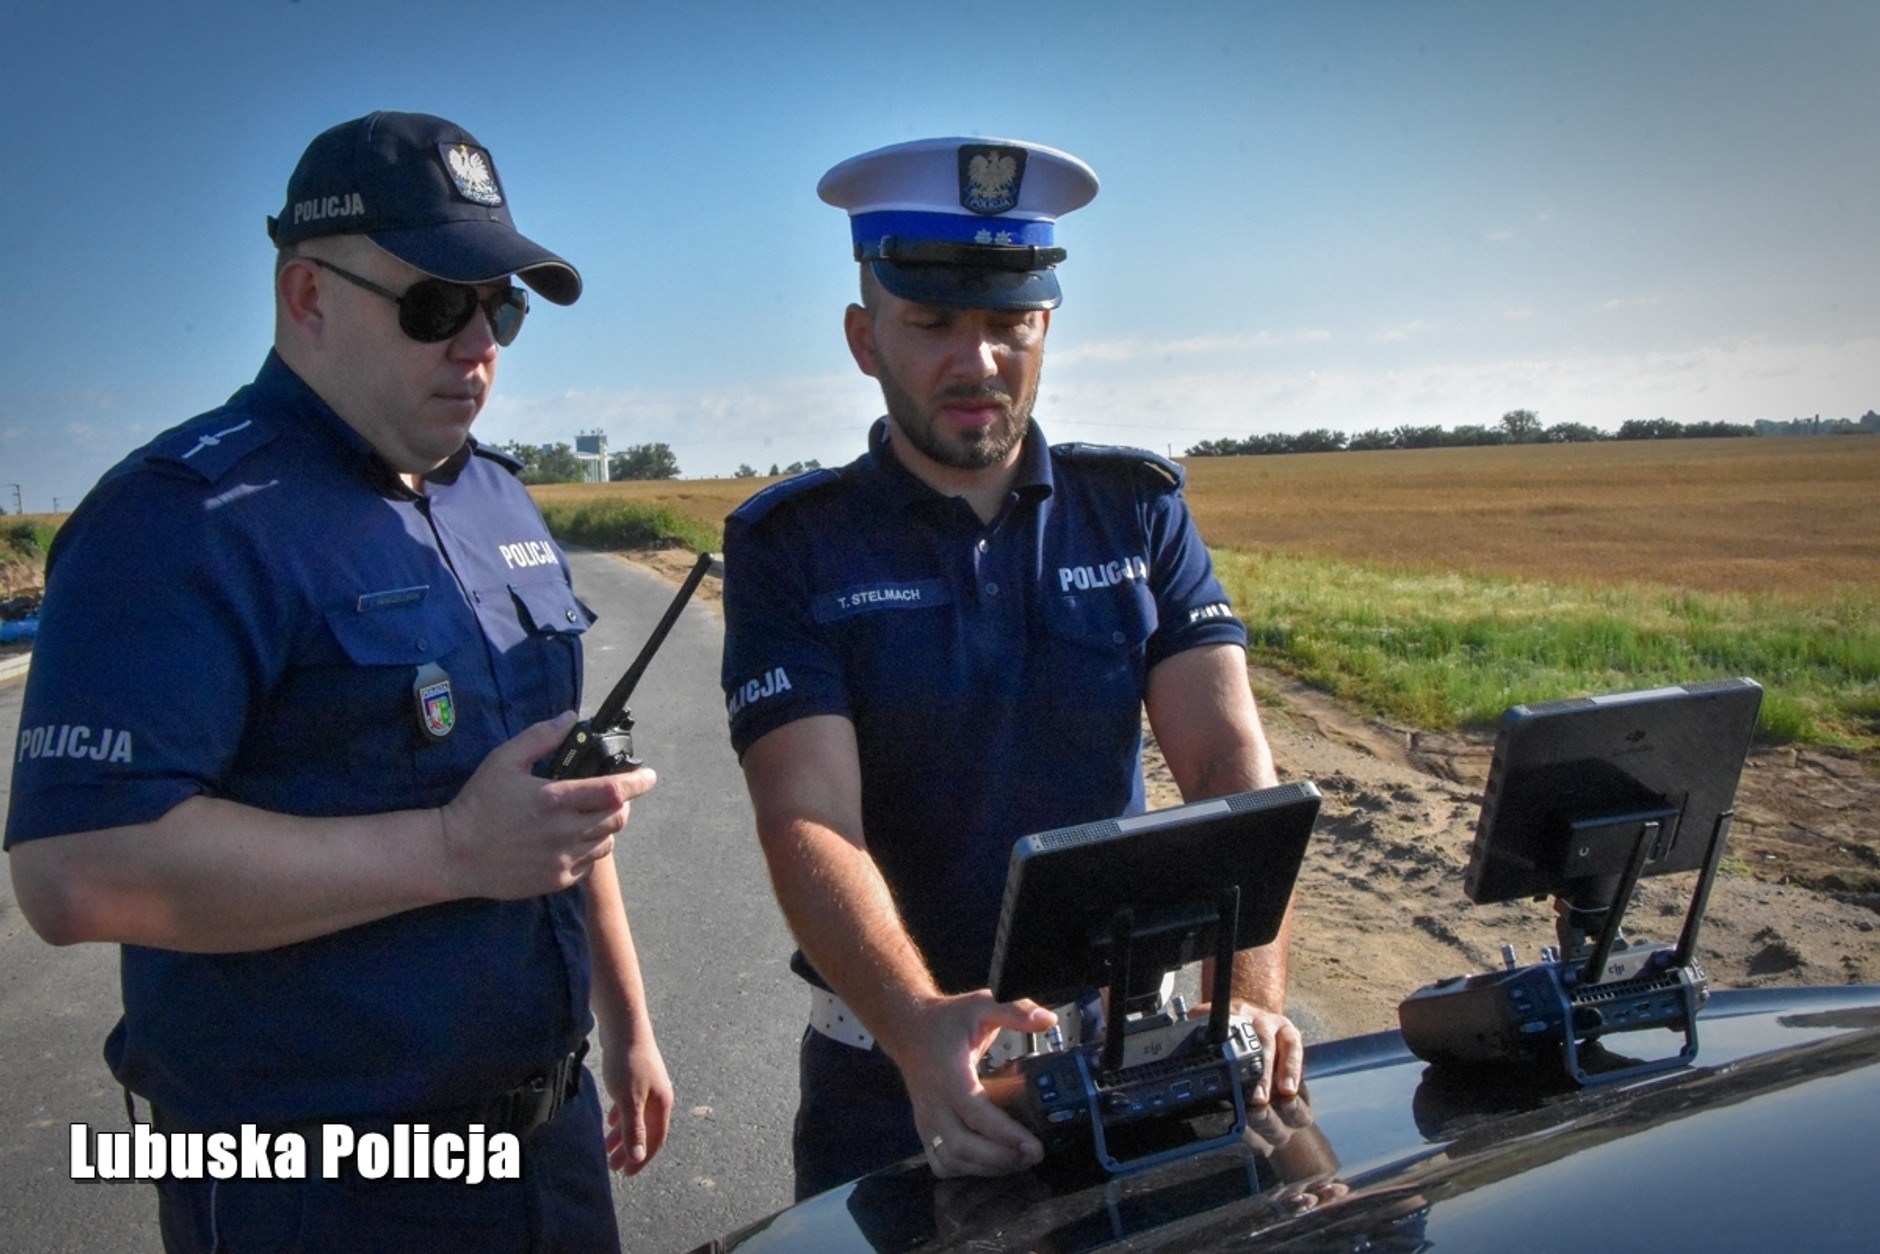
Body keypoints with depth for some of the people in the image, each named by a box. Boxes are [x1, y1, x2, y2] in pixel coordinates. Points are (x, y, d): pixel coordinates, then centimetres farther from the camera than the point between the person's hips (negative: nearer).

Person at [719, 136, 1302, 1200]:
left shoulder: (1139, 508, -3)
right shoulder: (790, 547, -9)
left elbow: (1231, 763, -12)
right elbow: (811, 822, -20)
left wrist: (1251, 996, -27)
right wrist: (918, 1028, -37)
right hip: (893, 1069, -2)